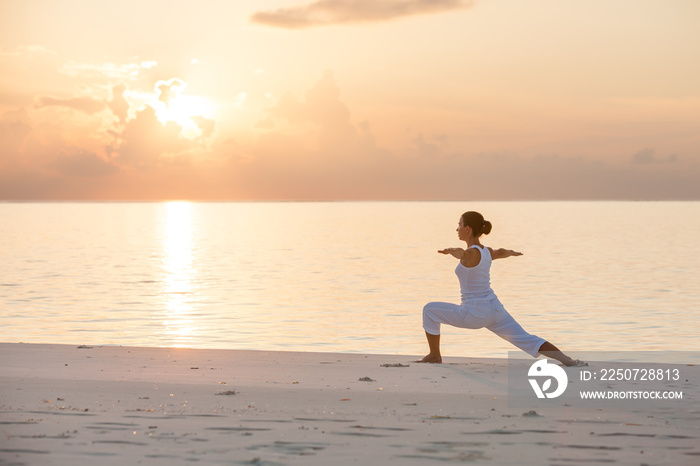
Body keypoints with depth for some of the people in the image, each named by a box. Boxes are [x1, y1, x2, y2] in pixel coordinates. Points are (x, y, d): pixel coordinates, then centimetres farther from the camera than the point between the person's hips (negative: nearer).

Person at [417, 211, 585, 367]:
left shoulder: (471, 253, -11)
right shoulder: (486, 252, 13)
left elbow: (461, 253, -32)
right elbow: (501, 252, 34)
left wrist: (451, 251, -48)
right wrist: (513, 252, 51)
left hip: (474, 314, -8)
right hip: (494, 309, 8)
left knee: (430, 310, 8)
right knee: (527, 341, 4)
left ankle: (434, 355, 15)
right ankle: (568, 360, -9)